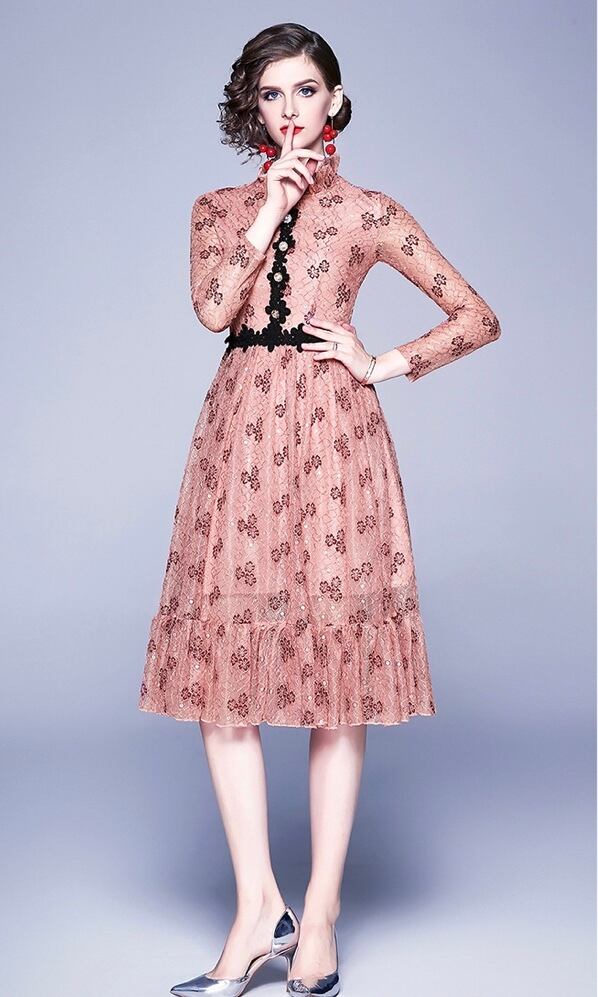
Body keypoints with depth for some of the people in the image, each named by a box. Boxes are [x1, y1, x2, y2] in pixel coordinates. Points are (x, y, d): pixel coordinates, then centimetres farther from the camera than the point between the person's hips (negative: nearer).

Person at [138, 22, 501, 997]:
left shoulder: (367, 211, 7)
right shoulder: (221, 207, 15)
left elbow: (478, 318, 7)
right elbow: (213, 309, -4)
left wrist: (383, 364, -1)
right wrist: (271, 209, -6)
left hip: (333, 433, -3)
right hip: (241, 432, 3)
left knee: (336, 667, -2)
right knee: (224, 663, -2)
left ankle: (320, 916, 9)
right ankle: (259, 910, 8)